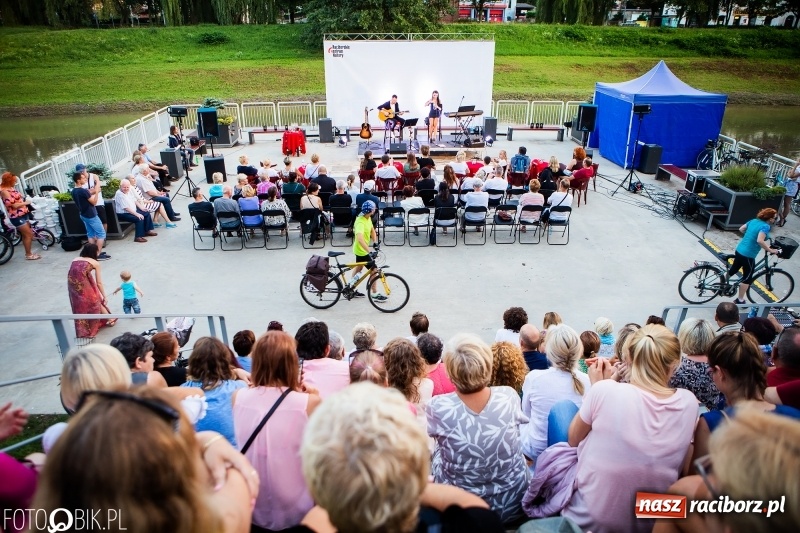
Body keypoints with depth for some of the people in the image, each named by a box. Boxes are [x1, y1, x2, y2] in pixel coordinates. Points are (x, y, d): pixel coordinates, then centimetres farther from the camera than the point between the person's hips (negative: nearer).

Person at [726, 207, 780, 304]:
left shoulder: (753, 221, 5)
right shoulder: (765, 226, -18)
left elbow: (741, 229, 15)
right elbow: (760, 241, -31)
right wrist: (770, 250, -20)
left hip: (739, 250, 8)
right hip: (748, 256, -8)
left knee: (733, 270, 27)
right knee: (747, 278, 8)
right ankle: (740, 301, 16)